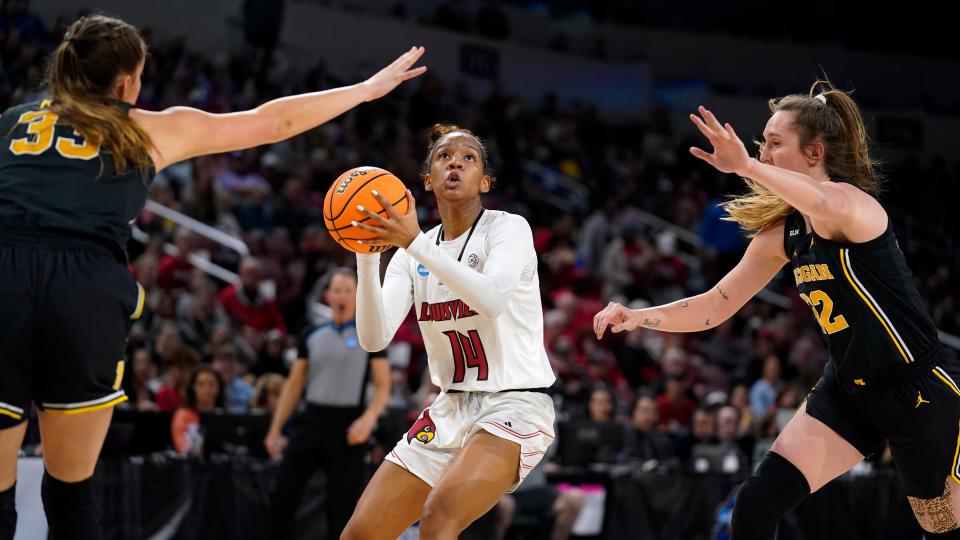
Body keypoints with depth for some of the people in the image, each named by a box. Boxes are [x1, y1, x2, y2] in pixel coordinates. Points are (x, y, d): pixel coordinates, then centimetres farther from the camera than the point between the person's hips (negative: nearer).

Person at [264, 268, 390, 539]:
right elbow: (294, 385, 15)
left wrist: (368, 418, -20)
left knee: (341, 507, -2)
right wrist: (275, 428, 10)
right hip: (311, 422, 3)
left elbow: (383, 387, -1)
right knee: (283, 497, -5)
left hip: (348, 426, -3)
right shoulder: (312, 336, 11)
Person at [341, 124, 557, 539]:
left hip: (513, 407, -6)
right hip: (451, 409, 6)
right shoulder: (413, 254, 7)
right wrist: (367, 256, -21)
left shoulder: (508, 228, -8)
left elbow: (492, 298, -30)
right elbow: (374, 338, -7)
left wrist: (414, 243, -36)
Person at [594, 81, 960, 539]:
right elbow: (715, 307, 10)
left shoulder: (856, 203, -19)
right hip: (847, 391, 7)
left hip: (922, 389, -7)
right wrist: (638, 317, -3)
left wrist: (746, 166, -49)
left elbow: (828, 205, -46)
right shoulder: (782, 234, 4)